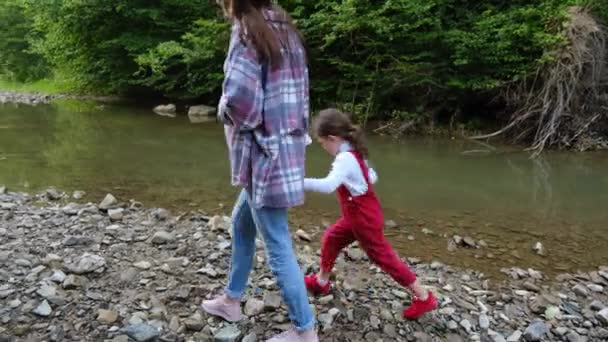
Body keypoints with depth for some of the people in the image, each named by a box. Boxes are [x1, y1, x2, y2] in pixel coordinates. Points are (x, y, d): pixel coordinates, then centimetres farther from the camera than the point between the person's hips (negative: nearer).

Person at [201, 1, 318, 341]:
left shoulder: (247, 31, -13)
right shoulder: (286, 30, 12)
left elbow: (238, 96, -26)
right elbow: (301, 90, 12)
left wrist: (230, 114, -5)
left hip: (265, 151, -9)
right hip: (287, 145, 9)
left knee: (278, 245, 1)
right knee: (242, 222, 23)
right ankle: (232, 300, 38)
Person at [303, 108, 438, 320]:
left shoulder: (345, 159, -27)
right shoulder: (354, 154, 4)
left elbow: (328, 185, -42)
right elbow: (372, 177, 15)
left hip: (365, 219, -10)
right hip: (358, 216, 10)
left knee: (383, 257, 2)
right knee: (331, 238, 19)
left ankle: (424, 298, 13)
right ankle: (322, 281, 36)